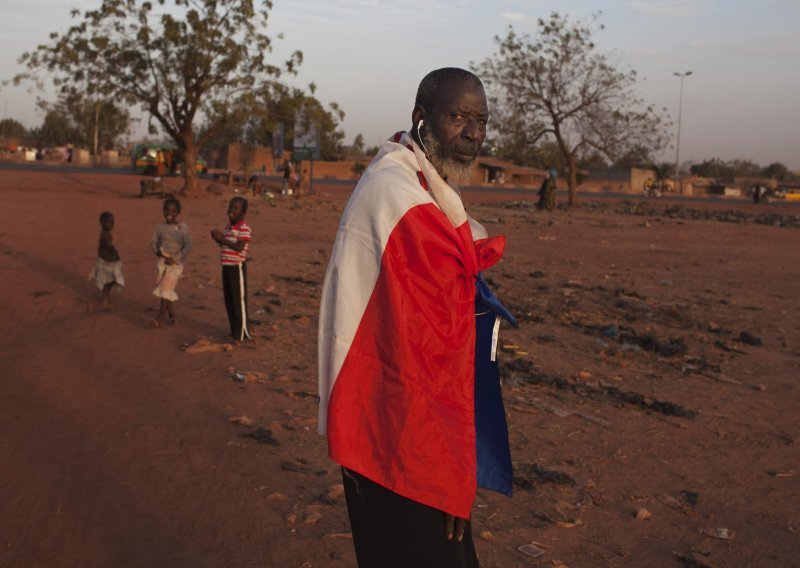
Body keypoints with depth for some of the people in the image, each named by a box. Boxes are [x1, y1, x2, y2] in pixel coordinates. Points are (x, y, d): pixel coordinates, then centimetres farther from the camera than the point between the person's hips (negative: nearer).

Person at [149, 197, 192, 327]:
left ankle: (160, 318, -2)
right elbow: (153, 243, 6)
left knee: (166, 289, -9)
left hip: (175, 263, -5)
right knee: (163, 289, 9)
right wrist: (158, 252, -14)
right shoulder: (160, 227, 4)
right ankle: (171, 315, 22)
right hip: (162, 261, 5)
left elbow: (188, 247, -11)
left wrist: (175, 259, -16)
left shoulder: (183, 228, -7)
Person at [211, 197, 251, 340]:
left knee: (239, 299, -2)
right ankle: (234, 330, 24)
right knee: (229, 300, 13)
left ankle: (241, 332, 6)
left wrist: (223, 239, -20)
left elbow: (239, 247, -24)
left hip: (237, 267, -9)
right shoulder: (228, 225, 13)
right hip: (226, 266, 9)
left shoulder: (244, 228, -14)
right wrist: (218, 238, 0)